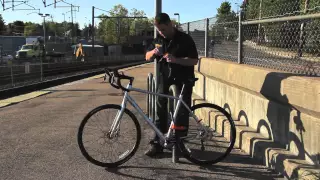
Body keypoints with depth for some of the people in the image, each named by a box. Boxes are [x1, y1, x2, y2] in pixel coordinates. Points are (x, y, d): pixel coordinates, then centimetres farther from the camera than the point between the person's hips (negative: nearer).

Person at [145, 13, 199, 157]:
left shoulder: (185, 39, -8)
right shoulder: (159, 40, 8)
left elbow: (194, 60, -12)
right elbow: (147, 57, 13)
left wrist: (175, 59, -26)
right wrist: (153, 52, -11)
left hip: (182, 82, -4)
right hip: (164, 81, 4)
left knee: (181, 114, 3)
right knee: (160, 113, 5)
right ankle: (156, 144, 12)